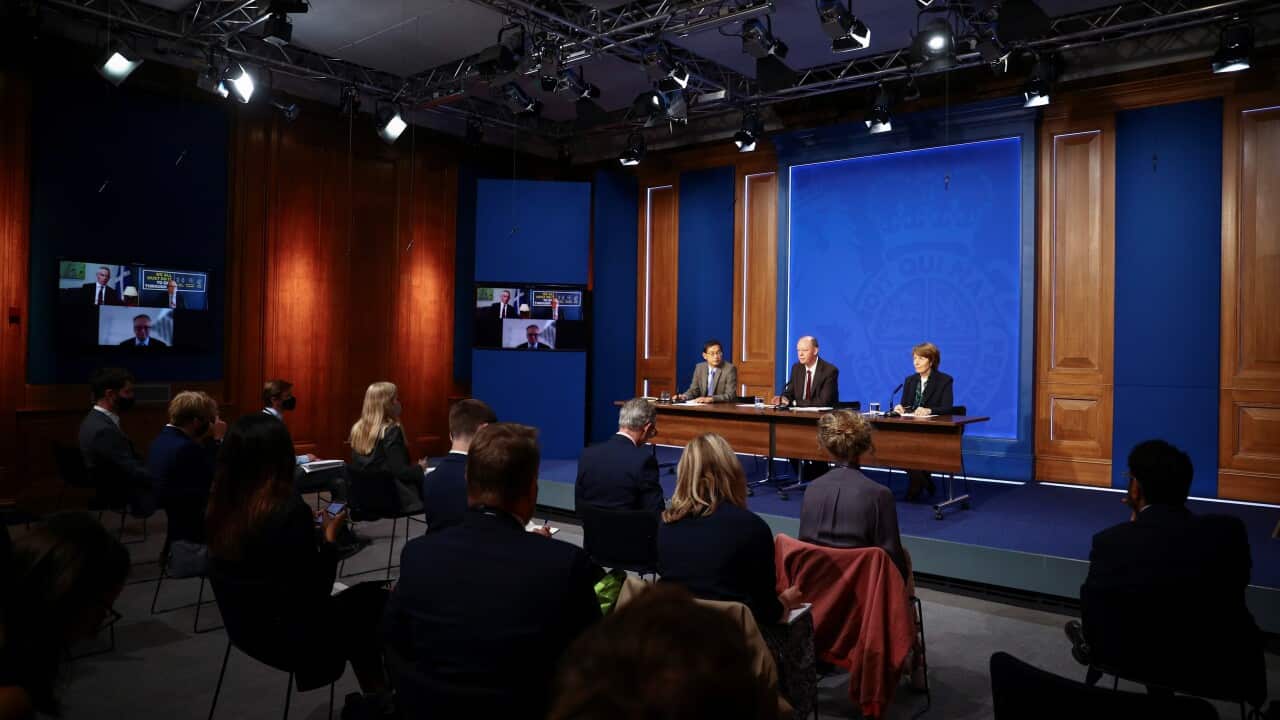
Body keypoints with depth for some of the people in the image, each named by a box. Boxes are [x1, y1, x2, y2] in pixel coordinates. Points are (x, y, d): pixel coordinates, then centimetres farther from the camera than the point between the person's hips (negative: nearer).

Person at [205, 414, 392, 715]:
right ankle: (378, 697, 36)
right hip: (291, 635, -7)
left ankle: (374, 696, 35)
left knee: (366, 595, 23)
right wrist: (329, 538, -10)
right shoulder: (289, 508, -28)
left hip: (247, 626, 7)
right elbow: (316, 594, -22)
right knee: (378, 601, 16)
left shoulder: (221, 506, -6)